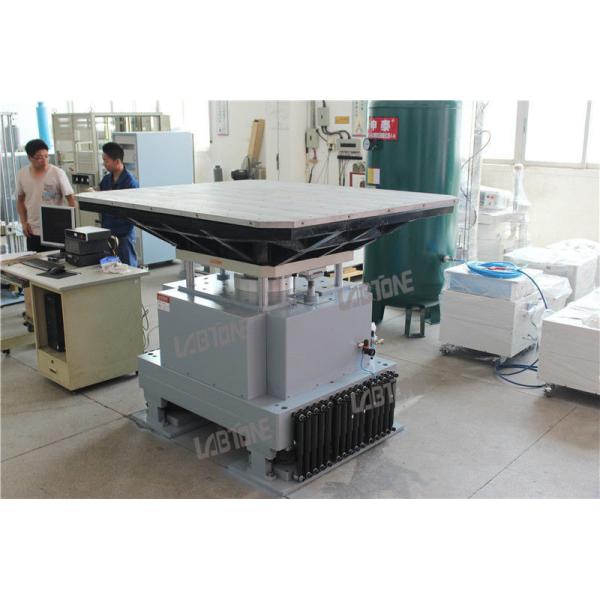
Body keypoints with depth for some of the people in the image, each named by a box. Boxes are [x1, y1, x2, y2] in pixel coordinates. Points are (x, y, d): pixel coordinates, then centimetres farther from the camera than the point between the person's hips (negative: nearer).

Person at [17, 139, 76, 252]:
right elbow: (20, 200, 16)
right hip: (33, 232, 3)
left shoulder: (58, 173, -7)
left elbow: (71, 199, -5)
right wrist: (24, 222, 4)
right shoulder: (22, 174, 4)